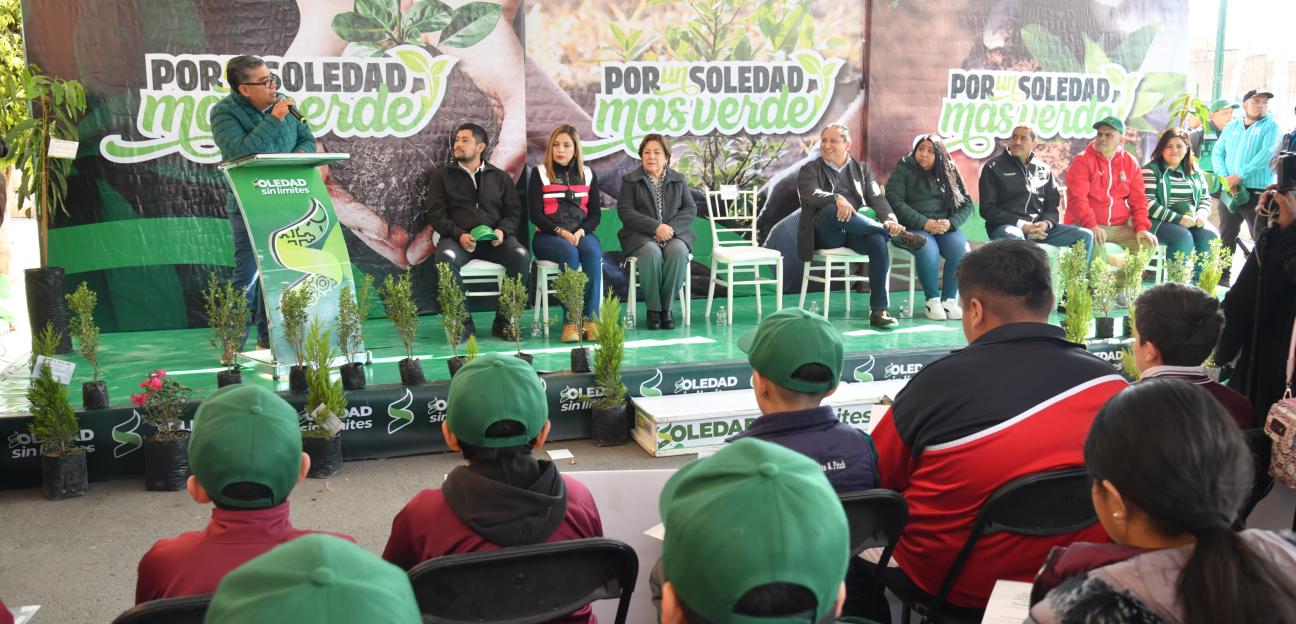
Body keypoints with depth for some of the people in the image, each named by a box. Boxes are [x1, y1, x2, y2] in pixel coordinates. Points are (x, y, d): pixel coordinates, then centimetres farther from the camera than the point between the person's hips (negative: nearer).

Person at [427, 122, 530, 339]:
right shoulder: (442, 175, 15)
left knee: (521, 255, -30)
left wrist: (502, 231, -8)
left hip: (494, 239, 1)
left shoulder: (501, 177, 19)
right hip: (457, 237, -1)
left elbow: (514, 212, 15)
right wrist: (459, 234, -13)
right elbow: (436, 213, 6)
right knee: (446, 257, -37)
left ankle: (504, 321, -19)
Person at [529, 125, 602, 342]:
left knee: (592, 254, -33)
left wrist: (581, 231, -11)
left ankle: (590, 318, -35)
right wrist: (561, 232, -16)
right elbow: (535, 214, -1)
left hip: (582, 233, 2)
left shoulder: (588, 175, 15)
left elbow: (595, 213, 10)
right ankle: (571, 321, -37)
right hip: (548, 236, -2)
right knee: (570, 254, -36)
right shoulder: (539, 174, 7)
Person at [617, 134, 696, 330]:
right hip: (641, 235, -2)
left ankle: (666, 307, -19)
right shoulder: (630, 180, 7)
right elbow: (625, 211, -5)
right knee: (652, 252, -36)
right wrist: (655, 227, -17)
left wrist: (670, 227, -13)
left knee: (678, 252, -33)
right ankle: (653, 308, -20)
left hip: (674, 233, 2)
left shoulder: (678, 180, 15)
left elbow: (691, 209, 6)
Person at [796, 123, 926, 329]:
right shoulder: (810, 170, 13)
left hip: (856, 233, 2)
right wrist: (837, 199, -29)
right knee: (832, 209, -37)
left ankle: (878, 311, -30)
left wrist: (890, 219, -14)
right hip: (824, 234, -2)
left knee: (878, 241, -32)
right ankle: (897, 235, -25)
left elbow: (876, 197, 9)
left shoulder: (862, 168, 22)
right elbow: (811, 195, -8)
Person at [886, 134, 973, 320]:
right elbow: (895, 201, -9)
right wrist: (923, 223, -18)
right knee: (928, 250, -35)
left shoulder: (949, 173, 14)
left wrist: (950, 223, -10)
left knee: (961, 250, -28)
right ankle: (932, 300, -18)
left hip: (944, 226, 3)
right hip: (914, 227, -3)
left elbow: (966, 203, 10)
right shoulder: (903, 170, 4)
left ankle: (949, 299, -14)